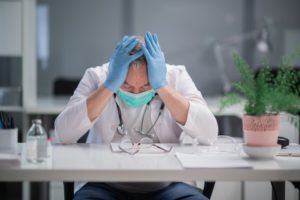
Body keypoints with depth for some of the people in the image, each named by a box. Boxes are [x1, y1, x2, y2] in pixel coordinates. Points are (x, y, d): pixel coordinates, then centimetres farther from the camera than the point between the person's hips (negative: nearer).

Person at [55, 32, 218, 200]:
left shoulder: (175, 77, -6)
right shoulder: (97, 77, -7)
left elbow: (209, 135, -20)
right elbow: (64, 134, -21)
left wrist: (162, 86, -24)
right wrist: (109, 85, -25)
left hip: (164, 186, 1)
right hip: (105, 186, -1)